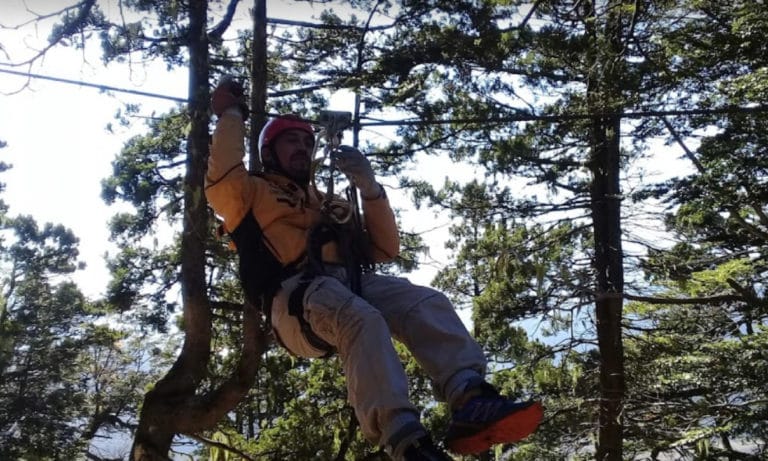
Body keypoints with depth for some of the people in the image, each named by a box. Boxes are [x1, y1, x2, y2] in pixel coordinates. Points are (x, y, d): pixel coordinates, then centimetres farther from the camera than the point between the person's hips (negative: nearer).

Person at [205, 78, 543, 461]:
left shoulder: (329, 203, 36)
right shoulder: (253, 194, 24)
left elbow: (383, 250, 26)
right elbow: (222, 178, -2)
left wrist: (369, 188, 14)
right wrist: (230, 116, 9)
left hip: (348, 284, 5)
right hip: (295, 297, -5)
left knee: (425, 301, -24)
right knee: (360, 318, -39)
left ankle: (470, 403, -46)